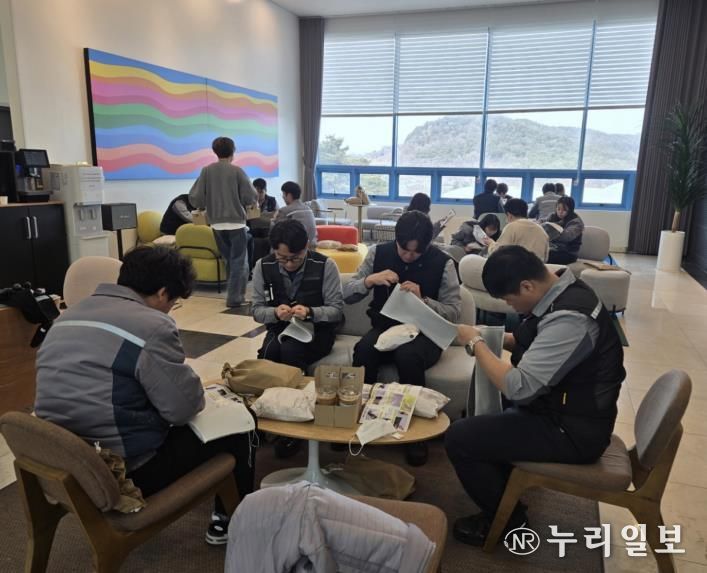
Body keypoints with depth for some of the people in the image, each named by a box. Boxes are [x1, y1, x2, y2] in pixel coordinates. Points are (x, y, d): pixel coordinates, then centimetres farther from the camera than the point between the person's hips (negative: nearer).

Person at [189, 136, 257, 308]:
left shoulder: (206, 171, 0)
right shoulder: (237, 171, -8)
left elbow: (194, 197, -3)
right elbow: (251, 197, -9)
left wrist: (204, 205, 17)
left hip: (217, 224, 4)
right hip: (236, 222, -4)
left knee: (229, 260, 18)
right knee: (239, 261, 4)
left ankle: (235, 294, 24)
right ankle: (234, 297, 2)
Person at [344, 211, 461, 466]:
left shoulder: (443, 263, -8)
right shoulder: (378, 253, -1)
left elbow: (454, 312, -7)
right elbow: (346, 295, 1)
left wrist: (422, 300, -24)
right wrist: (369, 280, -19)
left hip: (424, 333, -2)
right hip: (385, 327, 2)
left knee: (408, 356, -36)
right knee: (363, 349, -32)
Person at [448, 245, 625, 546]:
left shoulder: (569, 318, -31)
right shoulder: (561, 292, -1)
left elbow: (518, 388, -33)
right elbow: (543, 345, 16)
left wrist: (476, 343, -20)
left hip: (571, 430, -10)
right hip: (562, 406, 10)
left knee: (459, 438, -11)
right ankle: (506, 486, 31)